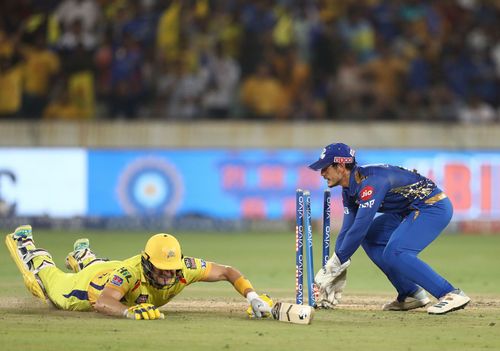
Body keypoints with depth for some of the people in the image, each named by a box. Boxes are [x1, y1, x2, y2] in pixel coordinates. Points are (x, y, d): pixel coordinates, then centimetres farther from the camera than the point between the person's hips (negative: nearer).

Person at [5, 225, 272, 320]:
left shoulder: (185, 268, -41)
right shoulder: (131, 272, -52)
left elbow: (227, 272, -33)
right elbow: (100, 302, -63)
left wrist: (252, 297, -48)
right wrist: (129, 312, -81)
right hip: (92, 285, -4)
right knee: (48, 280, 30)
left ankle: (82, 256, 75)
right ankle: (24, 243, 57)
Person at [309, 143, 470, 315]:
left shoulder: (370, 181, -25)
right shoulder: (350, 190, 7)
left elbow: (360, 227, -29)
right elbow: (347, 230, 9)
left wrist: (335, 264, -23)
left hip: (435, 206, -11)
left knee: (394, 253, -24)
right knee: (370, 238, 8)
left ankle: (452, 294, -26)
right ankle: (410, 294, 9)